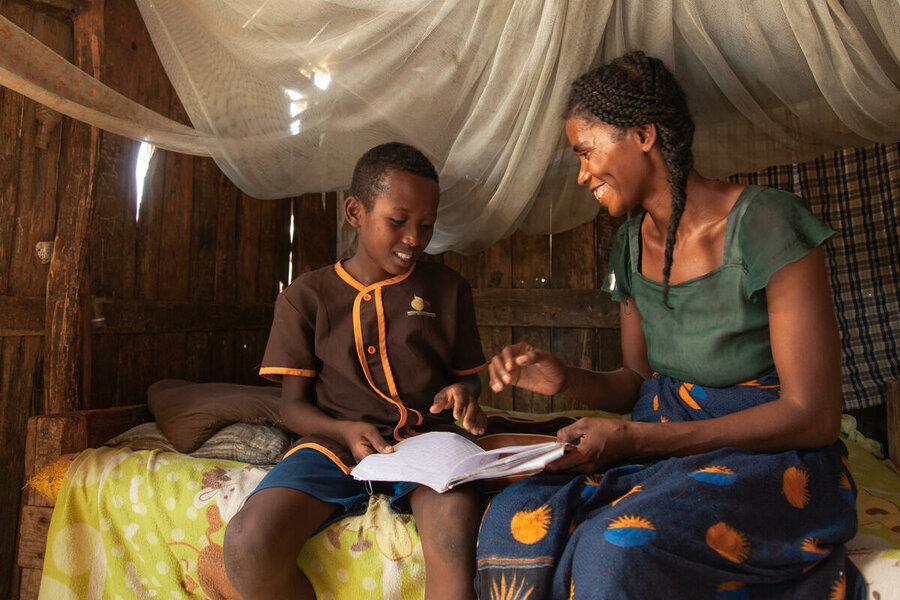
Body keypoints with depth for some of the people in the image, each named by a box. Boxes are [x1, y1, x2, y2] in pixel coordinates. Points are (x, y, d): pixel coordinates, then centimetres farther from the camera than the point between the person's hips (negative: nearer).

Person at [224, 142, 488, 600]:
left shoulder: (448, 289, 13)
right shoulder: (306, 296, 9)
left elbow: (468, 374, 21)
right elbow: (293, 405, 6)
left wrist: (462, 392, -4)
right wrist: (345, 430, -15)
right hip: (336, 442, 1)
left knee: (456, 516, -37)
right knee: (247, 545, -27)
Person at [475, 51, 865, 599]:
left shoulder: (765, 223, -14)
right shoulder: (630, 245, 7)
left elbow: (812, 415, -16)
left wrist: (633, 437, -21)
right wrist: (564, 379, -8)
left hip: (772, 458, -5)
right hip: (664, 442, 5)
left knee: (615, 550, -32)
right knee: (515, 521, -20)